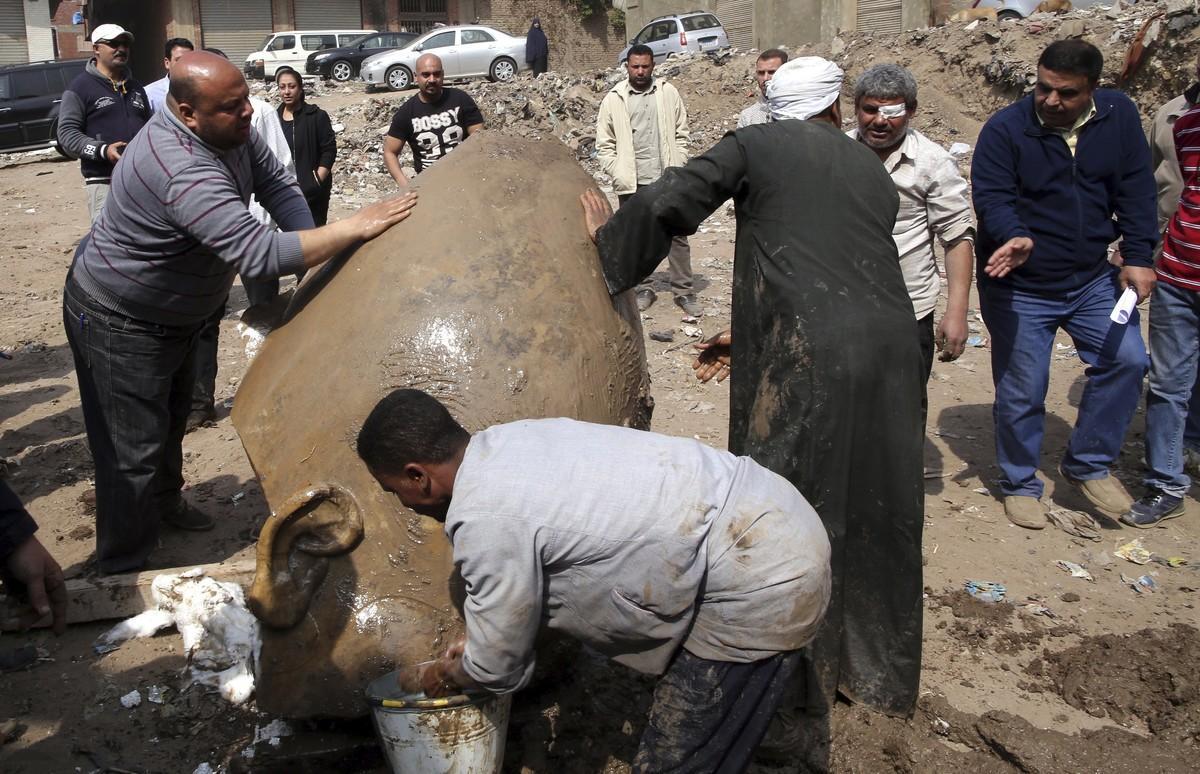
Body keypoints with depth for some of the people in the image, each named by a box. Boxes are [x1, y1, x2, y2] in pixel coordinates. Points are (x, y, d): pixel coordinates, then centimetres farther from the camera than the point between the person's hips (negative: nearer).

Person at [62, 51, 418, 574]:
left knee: (172, 418, 27)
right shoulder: (184, 172, -40)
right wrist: (356, 228, -42)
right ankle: (122, 575, 10)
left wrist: (317, 263, -16)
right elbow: (260, 254, -45)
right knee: (134, 451, -4)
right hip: (120, 323, -10)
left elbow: (278, 189, -5)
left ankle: (164, 502, 51)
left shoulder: (231, 130, -11)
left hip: (174, 313, 10)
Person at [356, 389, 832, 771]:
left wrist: (441, 678, 17)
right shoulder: (510, 440, 8)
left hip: (760, 586, -10)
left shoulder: (484, 519, -19)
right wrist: (480, 642, 31)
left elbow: (498, 669, -4)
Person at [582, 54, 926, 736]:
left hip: (802, 364, -5)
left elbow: (668, 204, -2)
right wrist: (751, 335, 25)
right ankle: (878, 669, 39)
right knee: (873, 512, 19)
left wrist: (612, 246, 18)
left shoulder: (755, 145, 7)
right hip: (890, 346, 6)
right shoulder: (872, 169, 22)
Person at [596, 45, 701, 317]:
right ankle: (643, 288, 20)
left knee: (677, 235, 2)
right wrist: (619, 175, -8)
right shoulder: (613, 99, 1)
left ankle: (684, 291, 8)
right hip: (632, 183, 0)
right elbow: (604, 145, 1)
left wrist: (677, 169, -3)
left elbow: (681, 135, 7)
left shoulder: (668, 93, 4)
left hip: (667, 180, 0)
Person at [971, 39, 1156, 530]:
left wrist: (1137, 257, -8)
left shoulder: (1119, 117, -3)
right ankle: (1019, 484, 25)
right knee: (1021, 393, 3)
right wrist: (1015, 237, -42)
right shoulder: (1004, 130, -14)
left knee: (1127, 360, -7)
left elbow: (1135, 191, 0)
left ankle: (1088, 465, 14)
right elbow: (991, 198, -21)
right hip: (1019, 288, -4)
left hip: (1092, 279, 4)